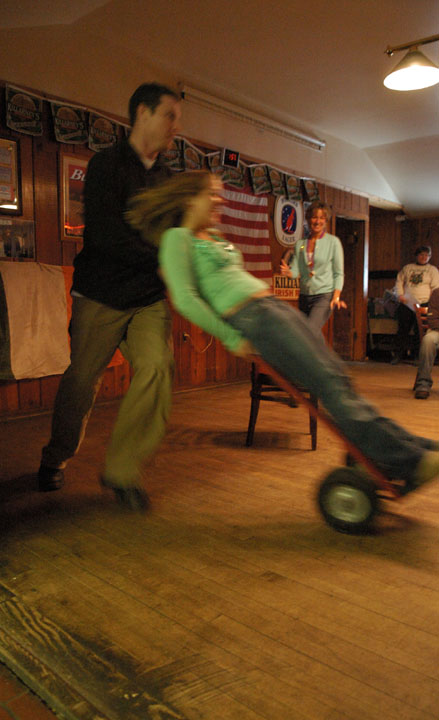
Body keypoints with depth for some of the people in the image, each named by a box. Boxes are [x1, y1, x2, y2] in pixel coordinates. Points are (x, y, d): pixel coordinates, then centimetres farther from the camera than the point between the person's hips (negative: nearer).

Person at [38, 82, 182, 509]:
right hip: (101, 296, -4)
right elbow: (105, 234, -19)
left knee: (156, 367, -16)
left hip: (149, 298, 5)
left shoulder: (164, 177, 14)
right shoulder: (107, 164, -6)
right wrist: (163, 254, -18)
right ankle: (55, 459, 32)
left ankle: (122, 468, -3)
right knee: (81, 380, 6)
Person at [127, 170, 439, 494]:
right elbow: (185, 298, -12)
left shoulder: (214, 236, 24)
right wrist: (232, 339, -11)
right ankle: (409, 459, -10)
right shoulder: (178, 237, -2)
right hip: (252, 318, -9)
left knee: (338, 377, 1)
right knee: (331, 384, -15)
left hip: (276, 306, 9)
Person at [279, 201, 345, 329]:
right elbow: (295, 270, 4)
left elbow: (339, 273, -1)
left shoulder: (333, 242, 0)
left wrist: (336, 296, -14)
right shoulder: (300, 244, 10)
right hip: (304, 296, 5)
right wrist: (288, 271, -20)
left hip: (324, 296, -4)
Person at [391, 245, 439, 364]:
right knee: (402, 329, 2)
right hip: (406, 304, 2)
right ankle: (398, 354, 8)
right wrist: (400, 295, -3)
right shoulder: (407, 268, 17)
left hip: (422, 305, -2)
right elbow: (399, 282, 15)